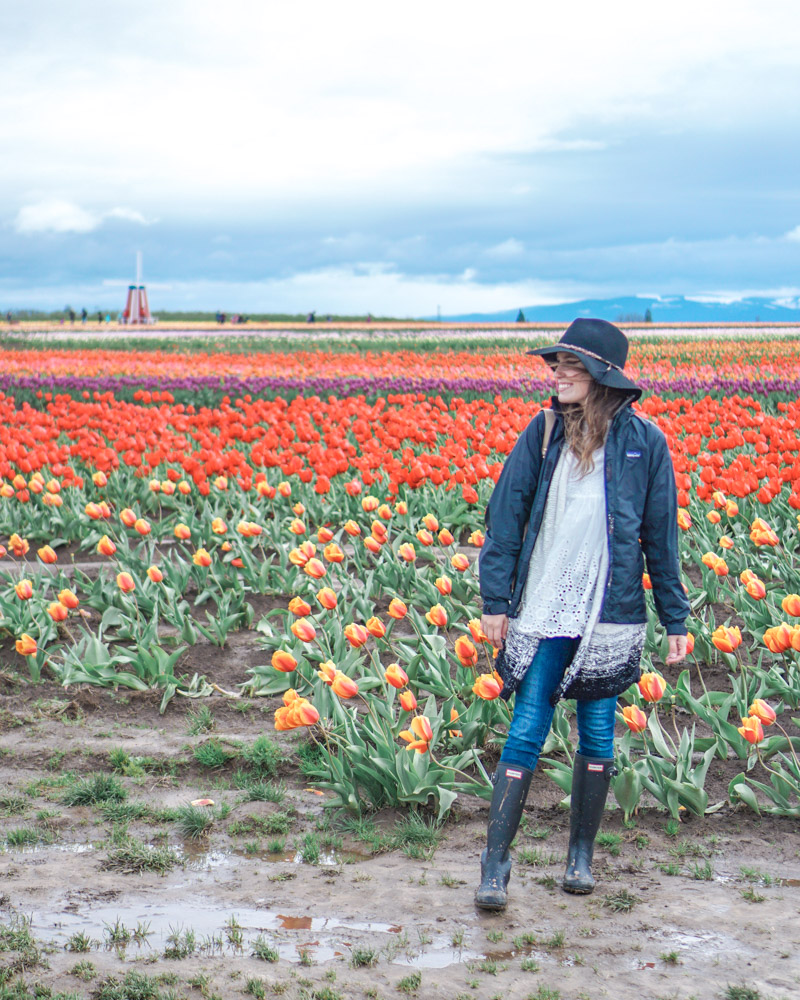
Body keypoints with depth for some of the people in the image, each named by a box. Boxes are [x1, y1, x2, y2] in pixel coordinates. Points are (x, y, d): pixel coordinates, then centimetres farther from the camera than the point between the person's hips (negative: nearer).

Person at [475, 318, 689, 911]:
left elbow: (661, 538, 4)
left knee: (597, 734, 9)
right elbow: (506, 514, 3)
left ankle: (582, 855, 26)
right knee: (526, 733, -3)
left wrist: (676, 619, 5)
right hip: (541, 612, 0)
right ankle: (495, 864, 4)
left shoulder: (644, 442, -1)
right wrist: (495, 599, -1)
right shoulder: (544, 432, 2)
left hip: (611, 615, 0)